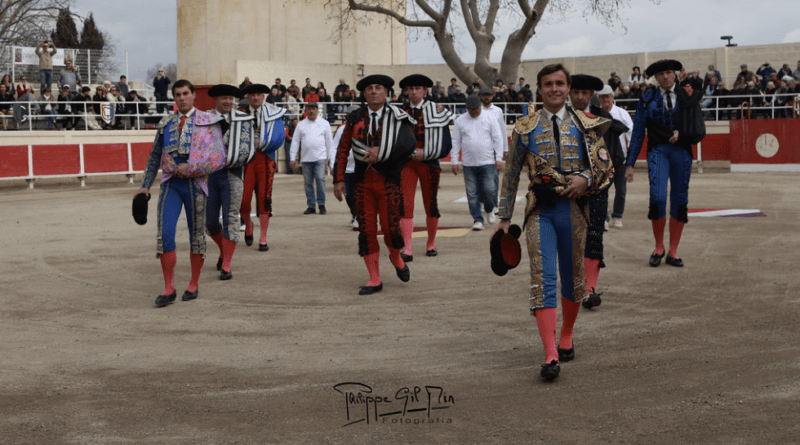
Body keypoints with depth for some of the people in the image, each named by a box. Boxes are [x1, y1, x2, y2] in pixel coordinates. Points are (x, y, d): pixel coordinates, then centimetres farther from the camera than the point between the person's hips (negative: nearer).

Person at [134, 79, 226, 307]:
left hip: (195, 184, -2)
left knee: (197, 236, 7)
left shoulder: (208, 122, 1)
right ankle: (169, 289, -6)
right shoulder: (166, 125, 12)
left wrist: (190, 168, -14)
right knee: (164, 234, -11)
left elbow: (218, 159, -7)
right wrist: (145, 186, 13)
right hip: (170, 185, 2)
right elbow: (154, 157, 19)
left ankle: (193, 285, 22)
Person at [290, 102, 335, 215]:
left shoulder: (324, 123, 9)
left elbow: (329, 141, 11)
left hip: (320, 157, -2)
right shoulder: (301, 124, 11)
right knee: (308, 182, 2)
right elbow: (295, 141, 11)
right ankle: (311, 206, 10)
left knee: (320, 179, -15)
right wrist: (292, 158, 5)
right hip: (306, 158, 2)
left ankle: (321, 204, -4)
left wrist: (331, 157, 6)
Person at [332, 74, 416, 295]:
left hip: (388, 180, -2)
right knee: (366, 229, 0)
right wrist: (339, 179, 3)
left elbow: (409, 143, -17)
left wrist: (381, 150, -25)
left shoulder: (397, 117, -2)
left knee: (390, 227, -6)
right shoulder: (355, 118, 6)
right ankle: (375, 280, 8)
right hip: (363, 181, 3)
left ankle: (396, 257, 29)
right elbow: (343, 150, 8)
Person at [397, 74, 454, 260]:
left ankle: (431, 243, 26)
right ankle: (407, 250, -12)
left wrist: (425, 154, -12)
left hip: (429, 163, -1)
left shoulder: (436, 111, 0)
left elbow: (445, 144, -2)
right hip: (407, 162, 1)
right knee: (405, 204, -10)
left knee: (431, 205, 8)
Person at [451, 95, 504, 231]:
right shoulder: (460, 120, 6)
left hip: (487, 162, -1)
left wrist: (499, 158, -3)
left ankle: (489, 209, 24)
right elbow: (455, 142, 8)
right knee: (472, 194, 0)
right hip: (468, 164, 1)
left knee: (489, 189, -6)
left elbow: (498, 139, 3)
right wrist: (454, 161, 3)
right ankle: (477, 220, 9)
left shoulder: (490, 118, 3)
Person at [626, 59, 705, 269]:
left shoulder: (687, 96, 9)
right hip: (658, 151, -2)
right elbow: (638, 132, 5)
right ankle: (658, 247, 2)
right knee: (657, 198, -17)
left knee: (679, 201, 1)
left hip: (681, 151, 2)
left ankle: (673, 252, 11)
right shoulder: (648, 99, 6)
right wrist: (630, 163, 1)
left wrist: (681, 132, -12)